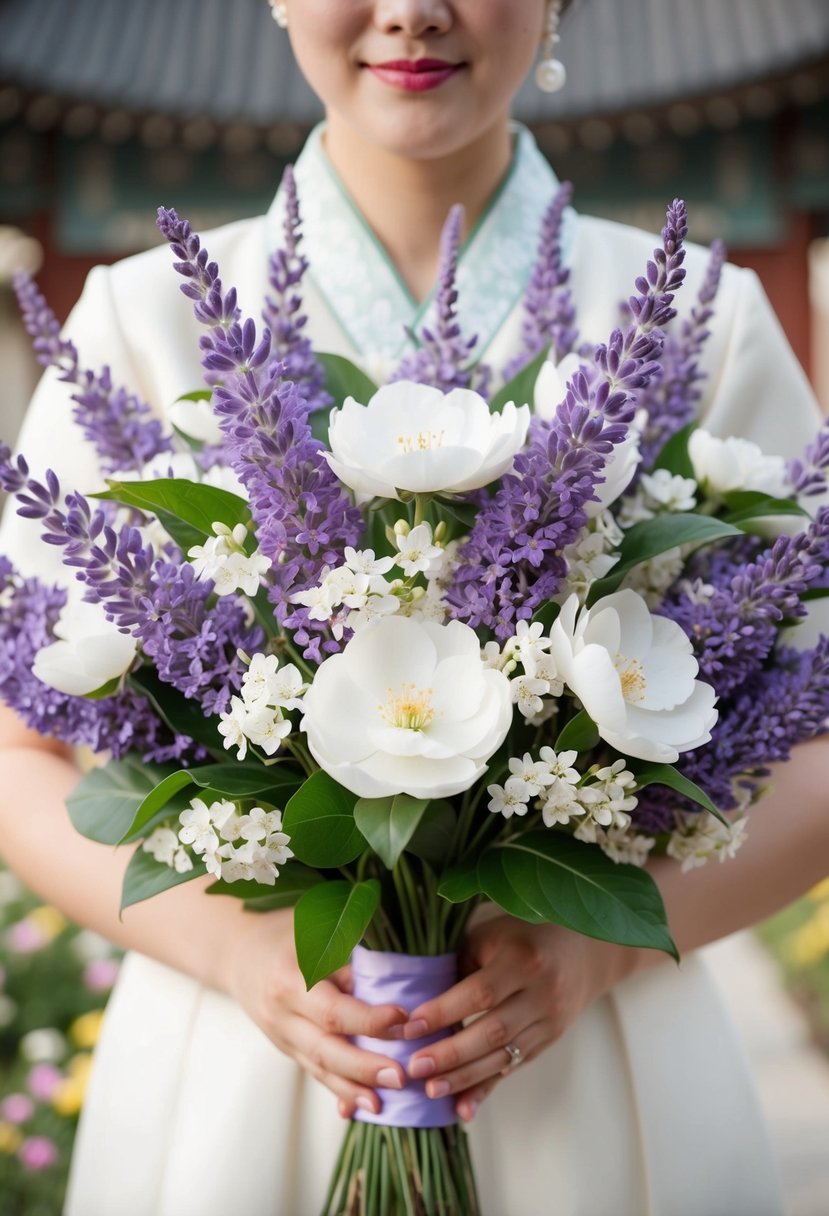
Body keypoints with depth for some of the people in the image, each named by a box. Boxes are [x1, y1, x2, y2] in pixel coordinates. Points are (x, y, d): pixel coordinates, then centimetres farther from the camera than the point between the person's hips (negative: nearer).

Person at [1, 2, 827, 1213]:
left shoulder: (702, 323, -1)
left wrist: (603, 939, -14)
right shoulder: (151, 318, -2)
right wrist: (234, 942, -16)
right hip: (229, 1095, 0)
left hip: (599, 1082, 1)